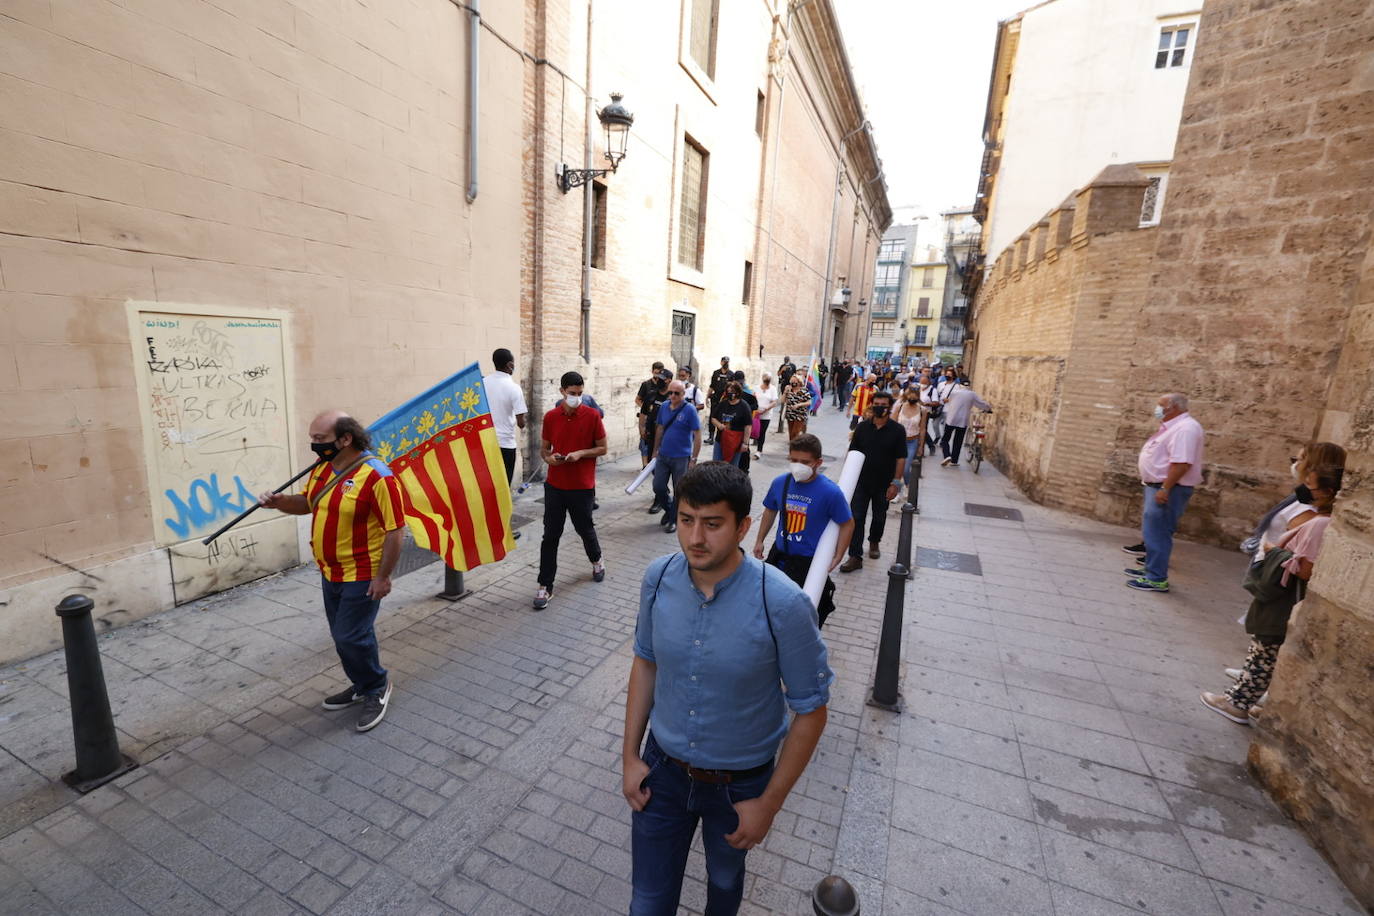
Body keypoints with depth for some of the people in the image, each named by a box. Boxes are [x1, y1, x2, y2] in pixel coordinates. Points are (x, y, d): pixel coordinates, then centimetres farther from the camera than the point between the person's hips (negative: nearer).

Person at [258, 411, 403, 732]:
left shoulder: (377, 477, -25)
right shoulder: (322, 468, 2)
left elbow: (395, 531, -23)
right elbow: (307, 503, 18)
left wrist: (383, 576, -21)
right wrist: (279, 501, -4)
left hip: (362, 576, -8)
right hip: (331, 572, 9)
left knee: (351, 637, -2)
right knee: (343, 635, 18)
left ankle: (378, 688, 21)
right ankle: (362, 685, 38)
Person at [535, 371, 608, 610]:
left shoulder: (592, 416, -7)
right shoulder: (550, 417, 1)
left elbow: (602, 448, -1)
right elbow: (544, 449, 11)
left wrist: (580, 453, -17)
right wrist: (549, 457, -12)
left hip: (582, 487, -2)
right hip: (555, 485, 2)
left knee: (585, 528, 15)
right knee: (550, 536, 2)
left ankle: (597, 561, 45)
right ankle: (545, 586, 11)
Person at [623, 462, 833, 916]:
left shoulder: (783, 604, -29)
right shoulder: (658, 578, -17)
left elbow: (810, 711, -16)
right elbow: (645, 661, 0)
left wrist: (769, 803, -10)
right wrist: (630, 754, 1)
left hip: (740, 783, -1)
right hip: (663, 769, 2)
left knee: (725, 878, 29)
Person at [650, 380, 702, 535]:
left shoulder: (690, 410, -13)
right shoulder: (664, 407, 3)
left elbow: (697, 435, -11)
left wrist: (694, 458, -13)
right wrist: (655, 451, 15)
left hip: (681, 458, -5)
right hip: (663, 456, 5)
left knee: (679, 491, 7)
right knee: (658, 487, 7)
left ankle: (674, 519, 25)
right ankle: (668, 509, 34)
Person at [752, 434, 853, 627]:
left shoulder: (830, 492, -19)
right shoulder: (780, 483, -7)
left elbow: (847, 524, -8)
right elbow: (770, 511, 9)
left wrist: (837, 557, -11)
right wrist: (760, 541, 13)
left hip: (810, 561, -5)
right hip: (779, 553, 5)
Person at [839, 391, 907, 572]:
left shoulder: (897, 431, -7)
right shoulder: (862, 427, -2)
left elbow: (901, 458, -7)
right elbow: (852, 453, 3)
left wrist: (896, 483, -12)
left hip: (883, 484, -1)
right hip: (861, 482, 1)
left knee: (879, 517, 17)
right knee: (856, 518, -4)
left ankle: (874, 542, 44)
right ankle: (855, 557, 0)